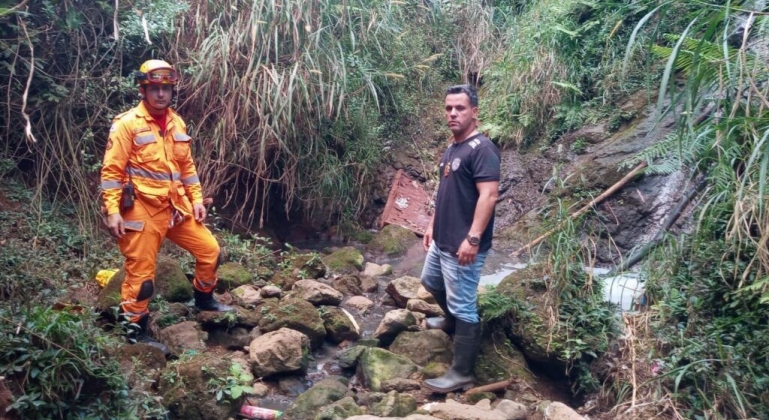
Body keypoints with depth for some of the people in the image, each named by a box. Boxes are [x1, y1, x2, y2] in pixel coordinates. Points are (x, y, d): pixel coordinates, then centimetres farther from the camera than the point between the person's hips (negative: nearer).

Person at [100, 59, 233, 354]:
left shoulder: (177, 124, 10)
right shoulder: (127, 124, -10)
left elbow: (187, 166, 16)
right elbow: (111, 170, -12)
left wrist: (196, 200, 10)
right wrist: (113, 211, -18)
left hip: (176, 208, 7)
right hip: (142, 211, -6)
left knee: (210, 250, 12)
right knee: (141, 273, 2)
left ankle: (204, 299, 34)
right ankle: (135, 332, 17)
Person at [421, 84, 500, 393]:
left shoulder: (482, 148, -18)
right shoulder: (452, 147, 12)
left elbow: (489, 195, -26)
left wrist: (473, 238, -30)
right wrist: (432, 224, 21)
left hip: (463, 245, -10)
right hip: (441, 240, 10)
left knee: (463, 307, -2)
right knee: (430, 281, 29)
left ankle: (462, 373, 10)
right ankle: (451, 321, 54)